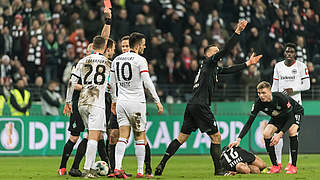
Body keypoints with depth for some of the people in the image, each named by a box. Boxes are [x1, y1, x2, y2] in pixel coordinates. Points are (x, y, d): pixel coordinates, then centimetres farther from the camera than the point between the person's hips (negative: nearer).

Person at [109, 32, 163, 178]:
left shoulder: (116, 60, 10)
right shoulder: (140, 60, -8)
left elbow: (112, 83, 15)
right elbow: (147, 82, -13)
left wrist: (114, 100, 27)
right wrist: (157, 101, -9)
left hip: (121, 102, 5)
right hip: (136, 103, -5)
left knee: (123, 136, 1)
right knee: (140, 137, 5)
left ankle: (117, 168, -14)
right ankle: (140, 171, 7)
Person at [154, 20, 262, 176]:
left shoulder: (214, 67, 23)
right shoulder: (209, 62, -1)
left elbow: (230, 70, 31)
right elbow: (226, 50, -12)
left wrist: (248, 63, 30)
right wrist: (237, 32, -12)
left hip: (192, 105, 9)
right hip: (200, 106, -9)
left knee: (182, 137, 8)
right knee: (216, 137, -1)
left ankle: (161, 165, 3)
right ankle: (219, 170, 2)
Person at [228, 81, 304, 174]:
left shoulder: (281, 98, -39)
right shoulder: (259, 103, -26)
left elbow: (290, 118, -33)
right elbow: (249, 122, -21)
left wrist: (280, 134, -42)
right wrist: (239, 139, -32)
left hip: (295, 112, -5)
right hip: (278, 117, 5)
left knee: (292, 131, -32)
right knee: (266, 134, -16)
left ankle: (294, 166, -23)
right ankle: (275, 166, -5)